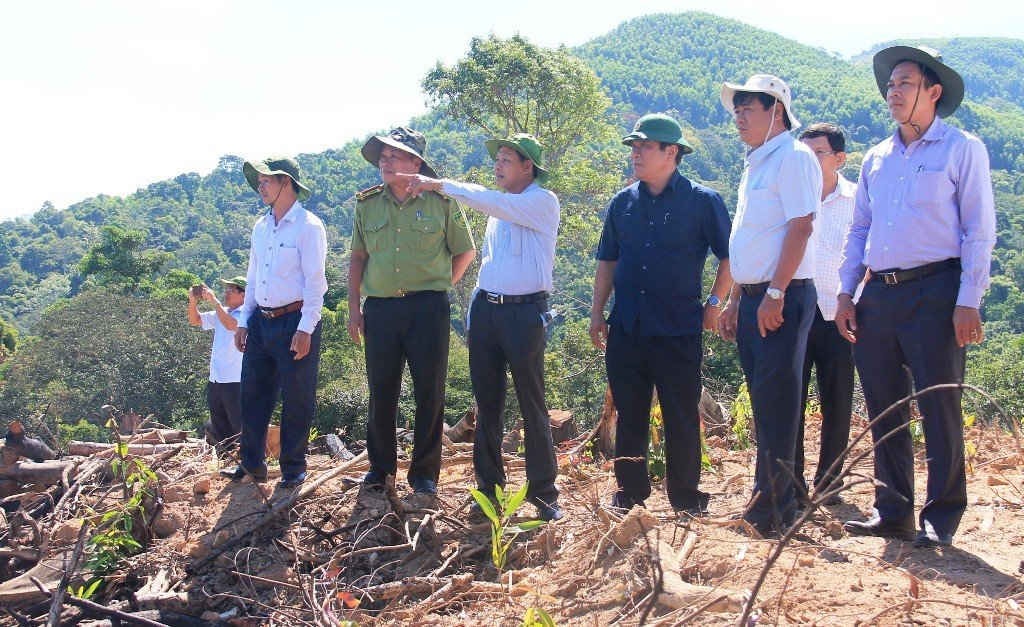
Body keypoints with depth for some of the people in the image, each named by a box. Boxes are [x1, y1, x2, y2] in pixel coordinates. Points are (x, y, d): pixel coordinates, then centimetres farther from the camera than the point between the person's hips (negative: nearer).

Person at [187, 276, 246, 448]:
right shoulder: (221, 312, 15)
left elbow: (231, 324, -27)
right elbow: (195, 320, 20)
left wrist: (214, 301, -21)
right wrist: (193, 301, 2)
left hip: (235, 382, -8)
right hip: (215, 381, 8)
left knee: (241, 430, -7)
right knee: (219, 431, 13)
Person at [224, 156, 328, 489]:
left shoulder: (308, 226, -10)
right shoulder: (261, 227, 14)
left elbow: (315, 281, -14)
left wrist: (306, 328, -19)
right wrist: (243, 320, 14)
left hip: (294, 322, -7)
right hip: (261, 322, 7)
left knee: (296, 399, 1)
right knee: (253, 393, 10)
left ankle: (293, 468, 12)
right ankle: (251, 463, 20)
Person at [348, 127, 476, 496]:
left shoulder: (441, 202, -1)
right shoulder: (368, 204, 7)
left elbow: (466, 252, 9)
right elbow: (358, 258, 13)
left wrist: (438, 286, 7)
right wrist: (354, 307, 8)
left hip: (428, 308, -2)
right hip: (380, 308, 3)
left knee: (429, 392, 2)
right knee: (381, 392, 8)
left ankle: (424, 472, 14)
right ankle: (381, 466, 22)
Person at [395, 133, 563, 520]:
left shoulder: (543, 202, -6)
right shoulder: (500, 208, 17)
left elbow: (489, 201, -20)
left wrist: (438, 184, -15)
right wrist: (474, 315, 17)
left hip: (524, 311, -7)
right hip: (486, 310, 7)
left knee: (533, 406, -2)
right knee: (487, 404, 8)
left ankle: (543, 494, 6)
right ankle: (488, 487, 16)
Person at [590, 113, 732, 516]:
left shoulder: (701, 201, -3)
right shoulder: (623, 203, 10)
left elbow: (729, 256, 1)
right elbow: (607, 261, 16)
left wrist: (714, 303, -4)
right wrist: (597, 313, 11)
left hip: (679, 329, -4)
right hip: (626, 328, 4)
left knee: (682, 419, 3)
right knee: (629, 418, 10)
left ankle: (686, 500, 14)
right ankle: (629, 495, 21)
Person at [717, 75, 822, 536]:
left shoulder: (793, 158, -9)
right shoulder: (755, 164, 20)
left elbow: (800, 227, -18)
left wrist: (775, 294, -23)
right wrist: (735, 302, 19)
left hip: (782, 297, -9)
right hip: (754, 298, 9)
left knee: (775, 403, -9)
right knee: (764, 403, 12)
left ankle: (773, 510, -5)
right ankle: (768, 499, 19)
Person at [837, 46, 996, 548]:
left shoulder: (962, 150, 1)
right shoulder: (876, 159, 17)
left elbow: (979, 232, -4)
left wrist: (968, 302, -12)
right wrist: (845, 293, 10)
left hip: (934, 292, -6)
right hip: (878, 295, 6)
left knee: (939, 408, -4)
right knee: (884, 409, 8)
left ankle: (940, 518, 4)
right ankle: (892, 511, 17)